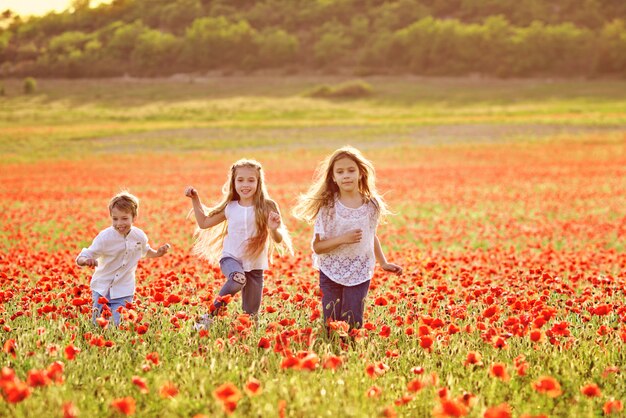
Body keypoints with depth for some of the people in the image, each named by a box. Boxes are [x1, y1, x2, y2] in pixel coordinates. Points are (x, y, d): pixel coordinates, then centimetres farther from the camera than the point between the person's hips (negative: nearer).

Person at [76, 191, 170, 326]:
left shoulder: (140, 236, -6)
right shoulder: (105, 237, -17)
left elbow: (146, 252, 19)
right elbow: (80, 258, -20)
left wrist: (158, 253, 0)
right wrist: (86, 260, -43)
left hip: (123, 291, 1)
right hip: (102, 288, -1)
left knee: (117, 325, -8)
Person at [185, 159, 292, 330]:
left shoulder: (267, 207, -5)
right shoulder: (230, 207, 2)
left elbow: (278, 240, -5)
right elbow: (204, 223, 15)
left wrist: (274, 229, -27)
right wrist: (195, 199, 8)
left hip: (255, 265, 1)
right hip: (231, 258, -1)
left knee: (251, 314, 5)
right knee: (238, 278, -35)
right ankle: (211, 314, -20)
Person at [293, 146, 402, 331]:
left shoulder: (371, 205, -1)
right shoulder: (327, 206, -10)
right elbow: (317, 246, -10)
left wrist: (383, 263, 16)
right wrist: (343, 239, -23)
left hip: (360, 275, 1)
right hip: (331, 274, -1)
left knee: (353, 325, -4)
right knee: (330, 326, 3)